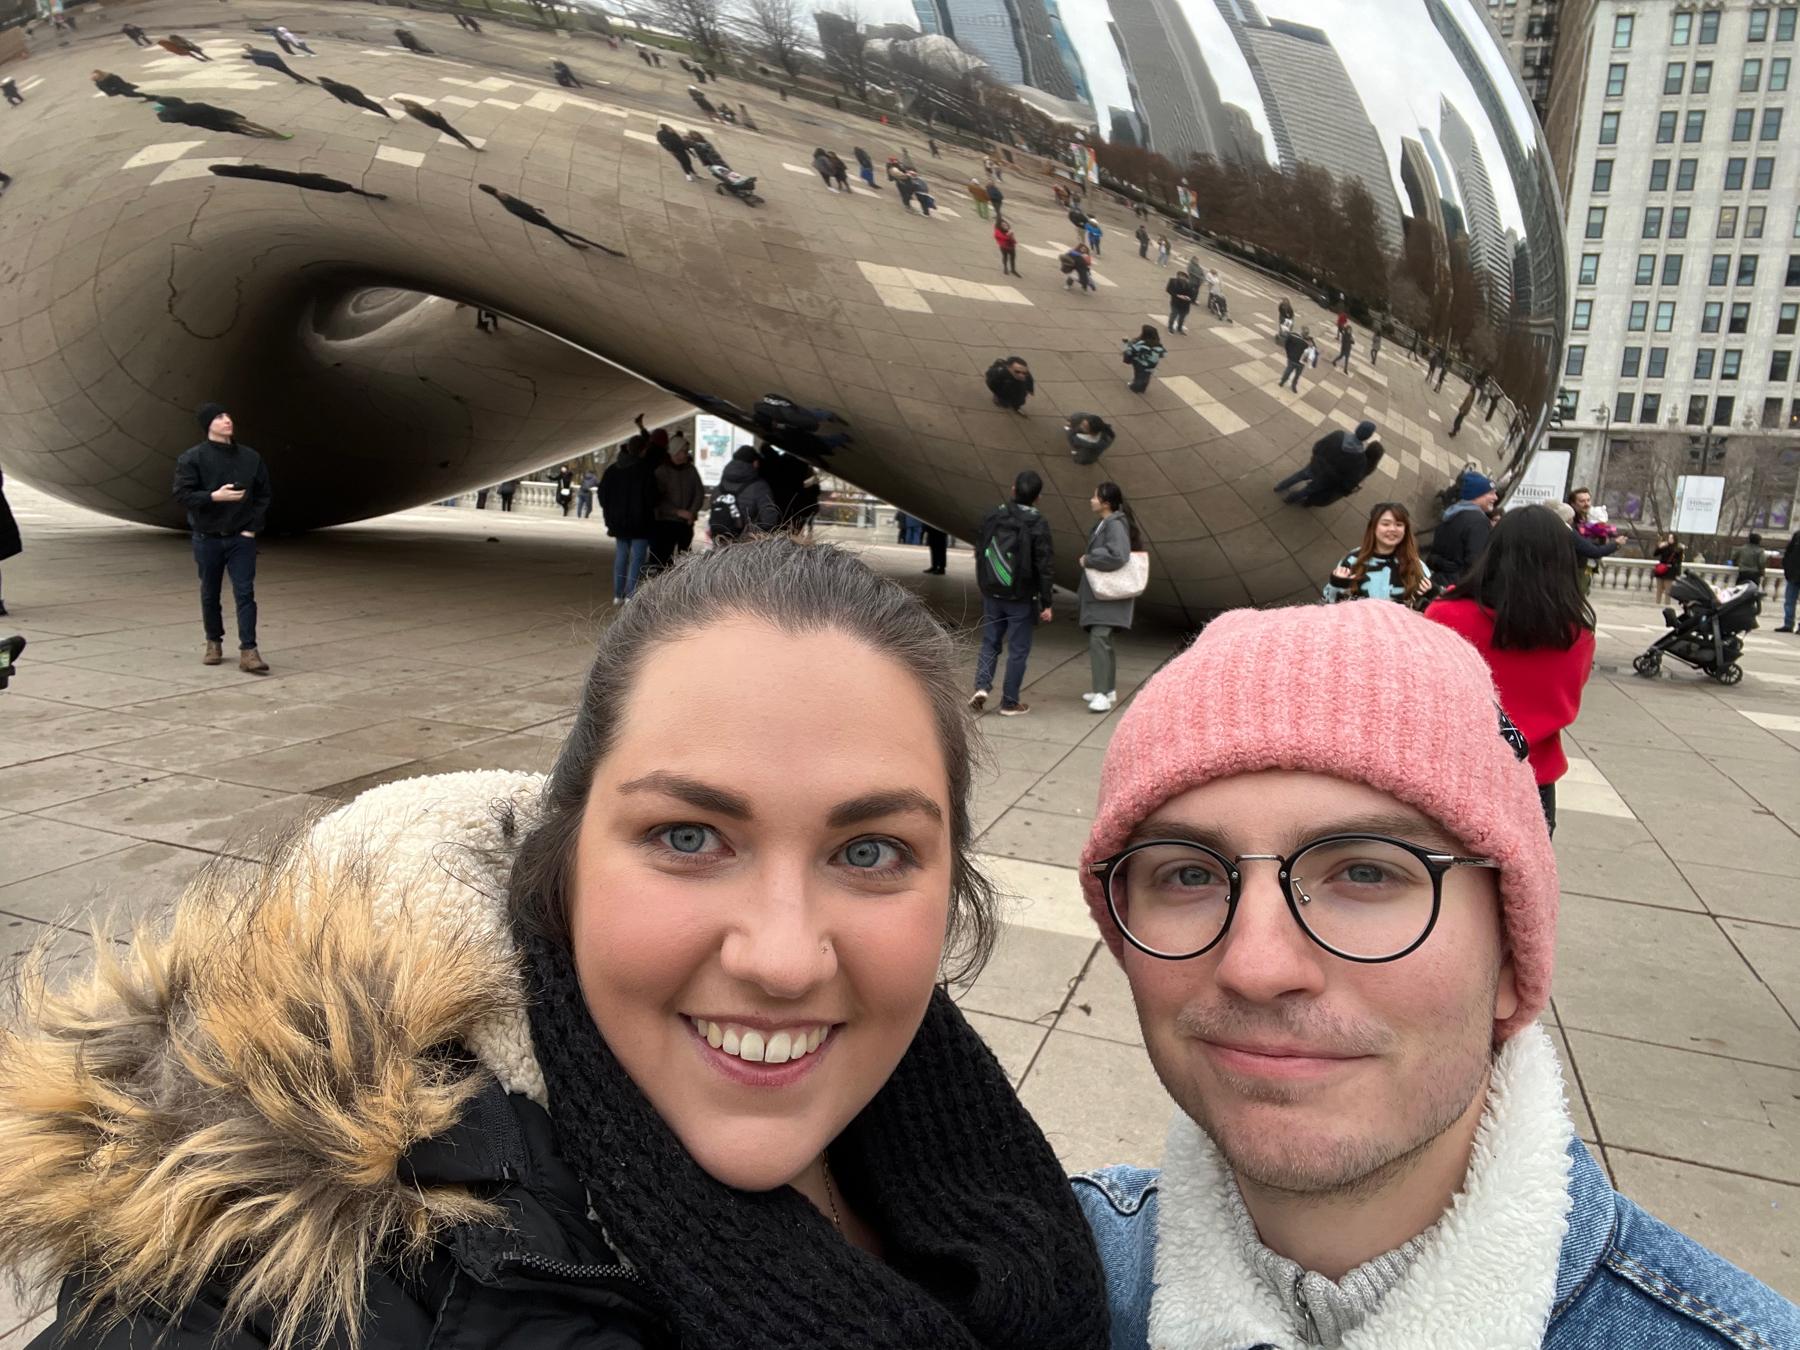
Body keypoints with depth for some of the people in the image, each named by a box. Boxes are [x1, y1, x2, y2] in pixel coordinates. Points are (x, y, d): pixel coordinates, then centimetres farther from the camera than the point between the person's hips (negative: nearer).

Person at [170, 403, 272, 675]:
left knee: (245, 593, -6)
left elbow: (264, 494, 8)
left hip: (241, 538, 1)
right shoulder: (192, 458, -5)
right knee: (210, 594, 11)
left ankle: (248, 652, -7)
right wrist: (214, 496, -23)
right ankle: (214, 643, 28)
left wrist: (253, 528, -1)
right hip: (207, 538, 0)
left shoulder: (250, 457, 3)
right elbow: (182, 495, -9)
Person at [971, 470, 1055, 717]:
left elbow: (979, 553, 10)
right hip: (1021, 597, -4)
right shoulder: (1037, 524, -13)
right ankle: (1010, 703, 11)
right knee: (1018, 649, 6)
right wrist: (1046, 603, -8)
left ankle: (981, 687, -1)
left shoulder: (992, 516, 1)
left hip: (992, 593, 4)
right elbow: (1046, 566, -13)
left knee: (990, 642, 17)